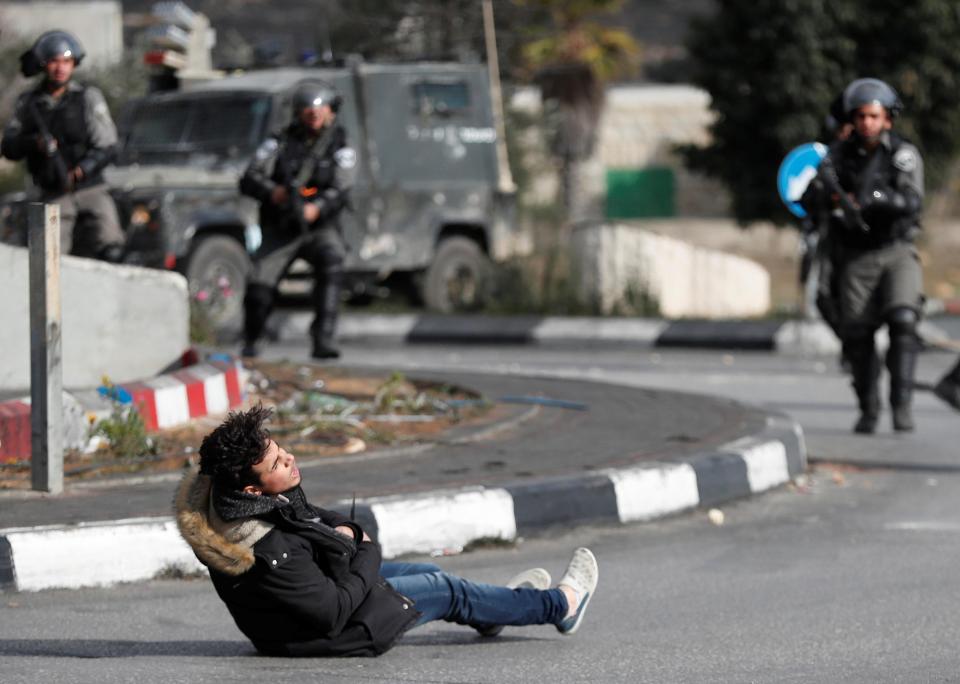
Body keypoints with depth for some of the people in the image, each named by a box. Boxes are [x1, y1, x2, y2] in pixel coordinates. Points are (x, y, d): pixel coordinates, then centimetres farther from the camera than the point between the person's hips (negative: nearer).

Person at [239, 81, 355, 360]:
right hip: (280, 231, 1)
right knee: (259, 285, -14)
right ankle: (249, 344, 15)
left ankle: (323, 341, -37)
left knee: (332, 263, -32)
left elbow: (340, 192, -12)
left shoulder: (340, 149, 2)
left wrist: (316, 208, -33)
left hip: (319, 228, -1)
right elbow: (249, 181, -6)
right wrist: (274, 192, -28)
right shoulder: (280, 143, 3)